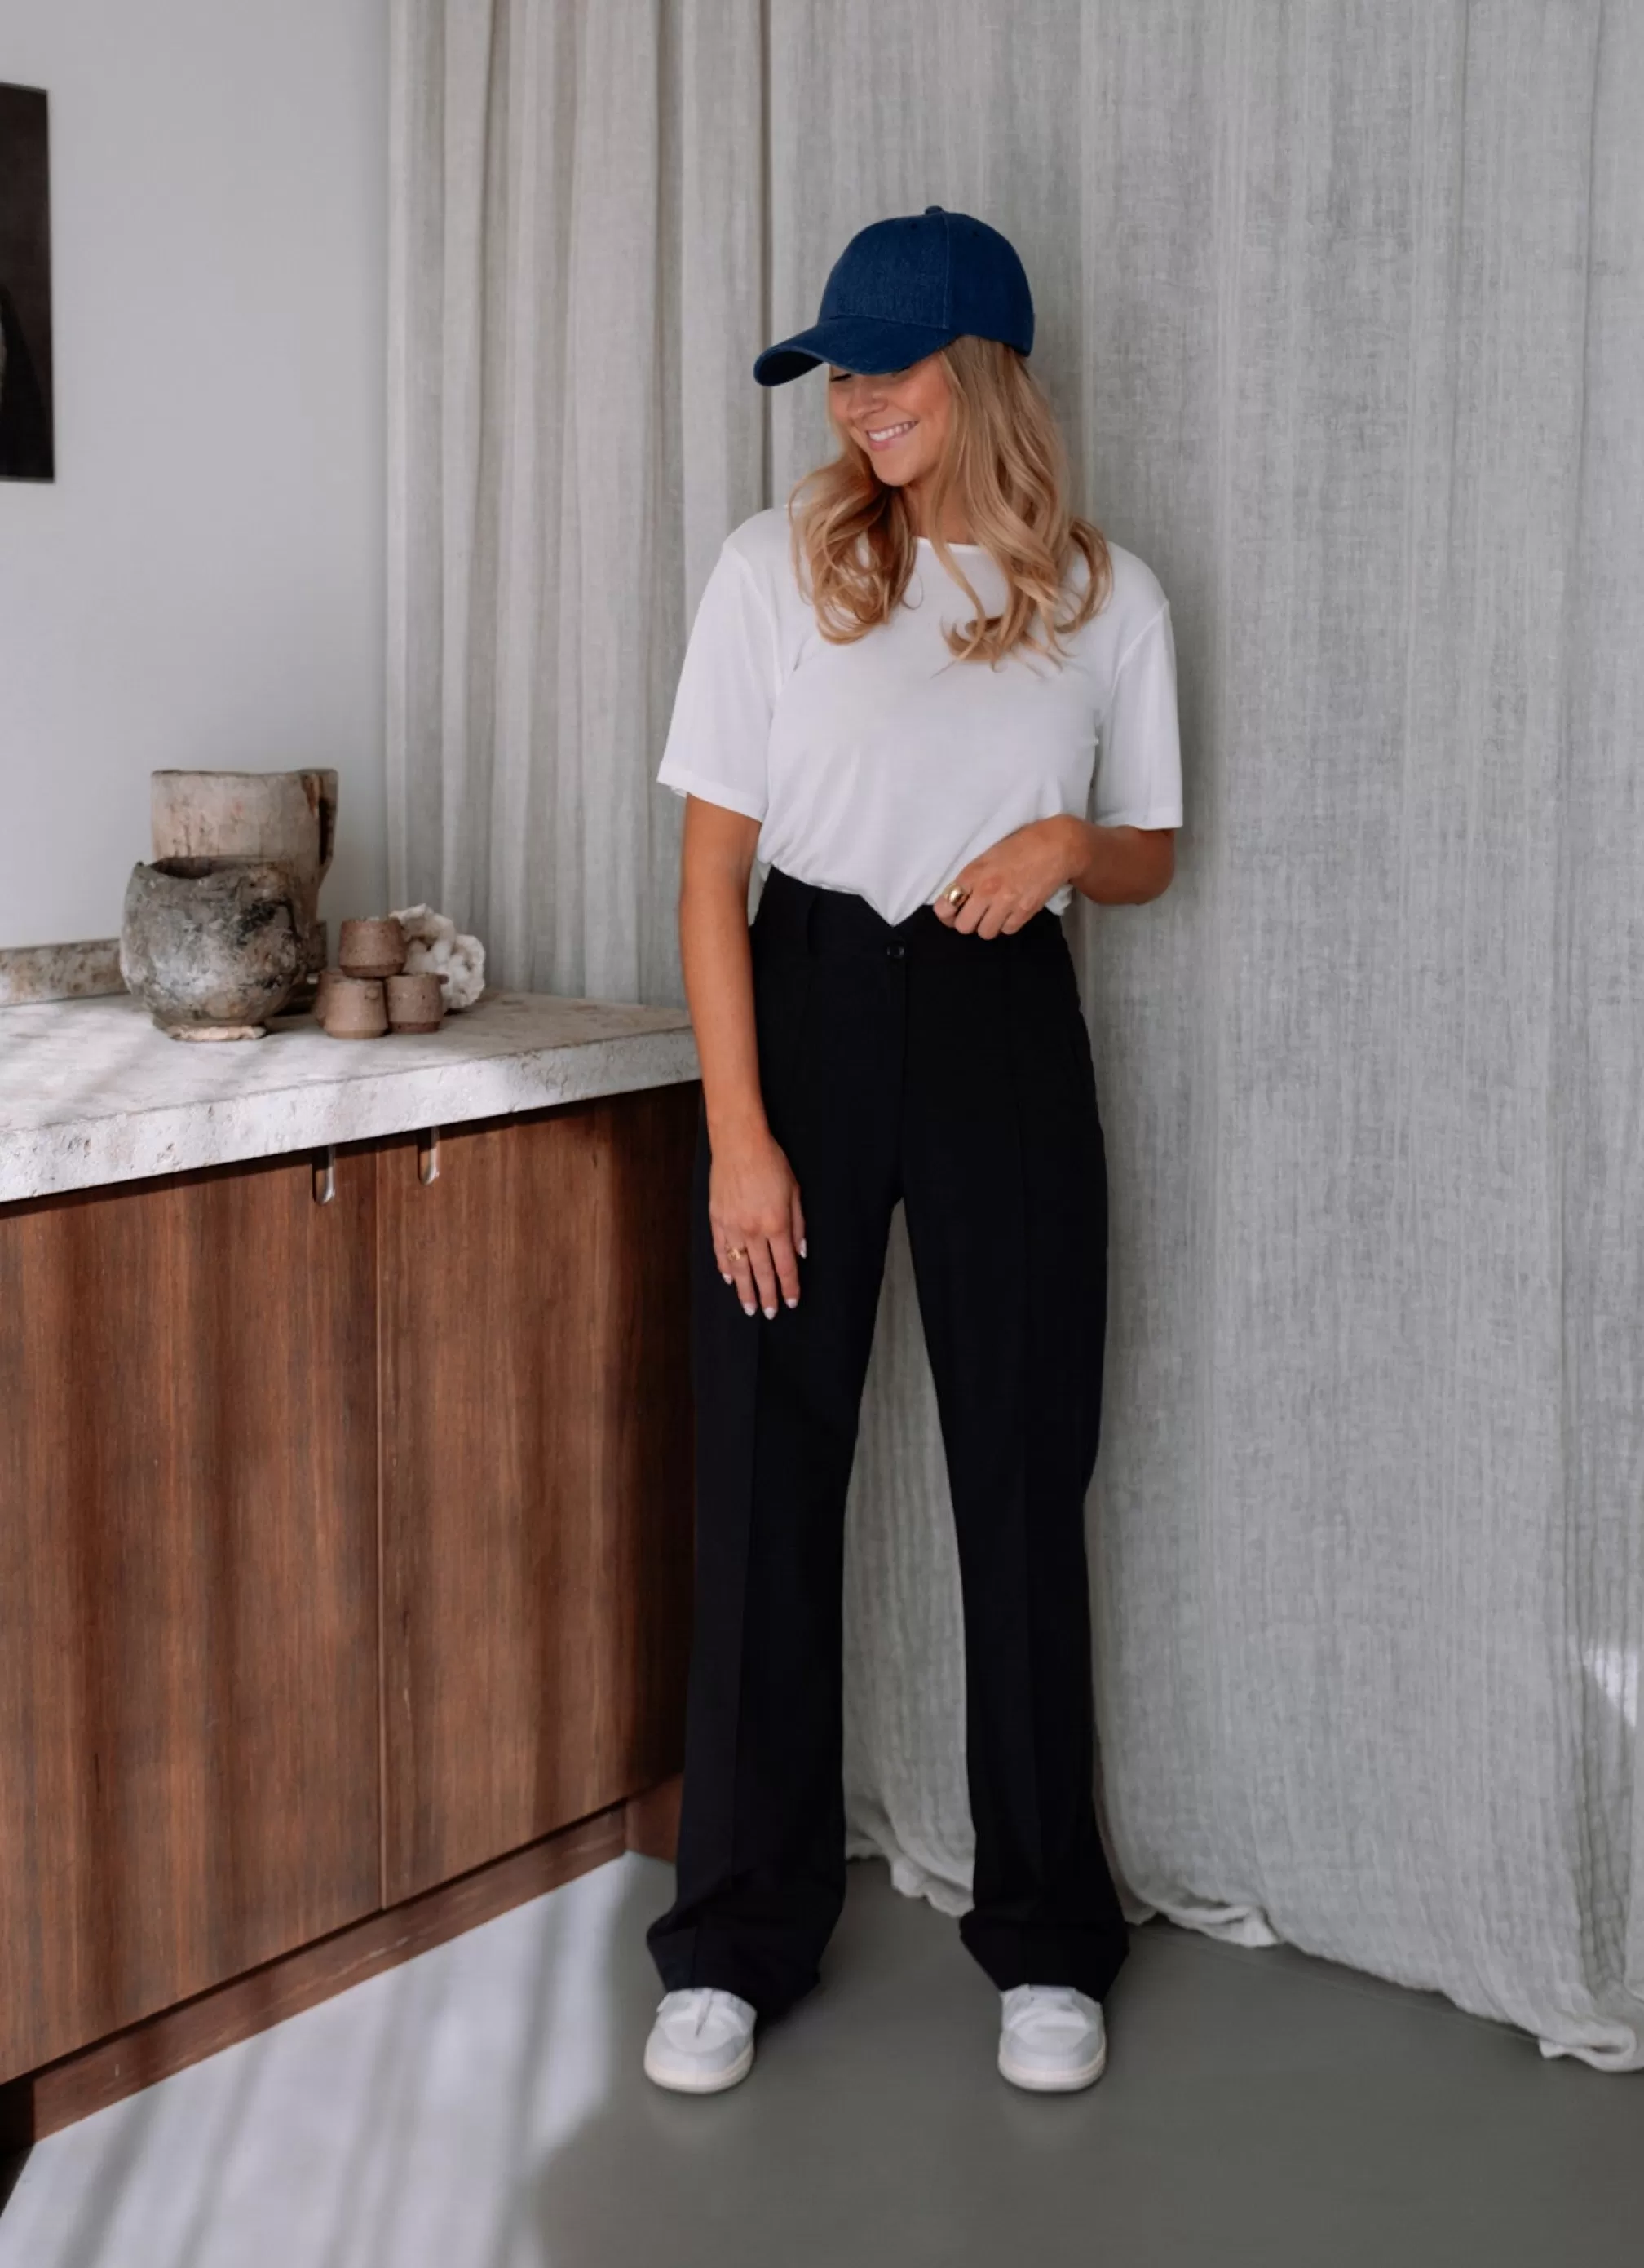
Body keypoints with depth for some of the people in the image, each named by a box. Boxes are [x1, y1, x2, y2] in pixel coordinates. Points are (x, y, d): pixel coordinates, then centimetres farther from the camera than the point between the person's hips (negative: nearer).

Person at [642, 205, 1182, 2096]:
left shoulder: (1108, 597, 3)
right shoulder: (777, 566, -2)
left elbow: (1152, 857, 13)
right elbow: (711, 870, -3)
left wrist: (1069, 843, -12)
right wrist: (738, 1133, -10)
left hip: (1003, 1034, 1)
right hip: (809, 1007, -1)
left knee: (1023, 1481, 6)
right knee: (765, 1481, 3)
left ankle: (1044, 1937, 23)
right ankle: (739, 1937, 19)